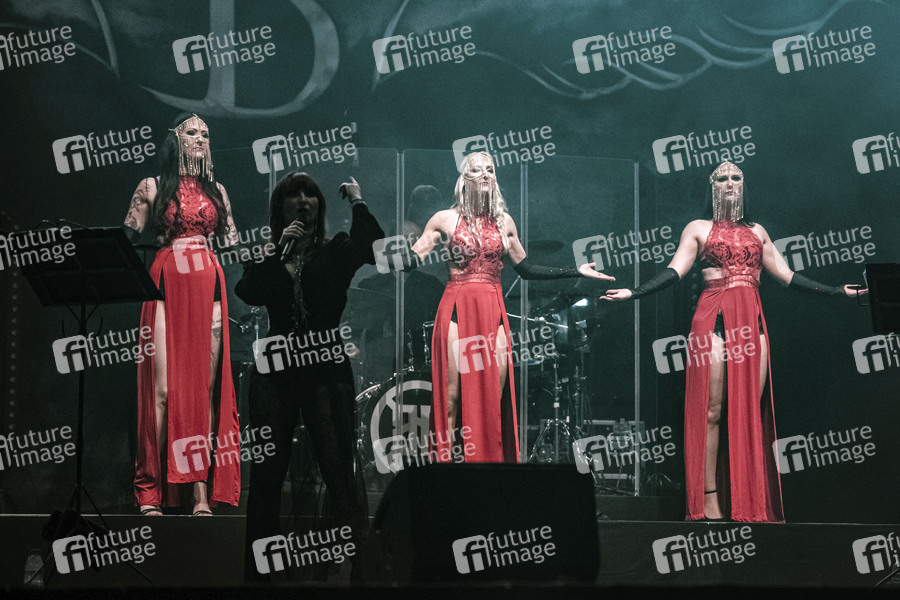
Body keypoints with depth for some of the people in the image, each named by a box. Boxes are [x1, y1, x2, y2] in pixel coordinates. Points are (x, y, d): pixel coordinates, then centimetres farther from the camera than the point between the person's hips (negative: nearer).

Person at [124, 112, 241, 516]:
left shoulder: (215, 190, 19)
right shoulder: (153, 187, 9)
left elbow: (233, 241, 22)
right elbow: (128, 239, 6)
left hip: (208, 287, 3)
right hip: (168, 284, -3)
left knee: (206, 387, -2)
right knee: (164, 388, -11)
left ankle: (202, 492, -4)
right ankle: (150, 492, -9)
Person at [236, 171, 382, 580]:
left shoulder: (336, 251, 8)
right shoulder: (266, 255, 12)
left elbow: (375, 248, -12)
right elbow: (248, 294, -6)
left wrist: (357, 203, -4)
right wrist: (280, 251, -10)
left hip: (326, 370, -2)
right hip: (275, 370, 2)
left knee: (339, 470, -11)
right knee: (265, 474, 4)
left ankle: (362, 567, -10)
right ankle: (256, 571, 12)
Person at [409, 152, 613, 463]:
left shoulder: (504, 222, 15)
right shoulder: (446, 219, 5)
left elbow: (527, 270, 22)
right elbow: (412, 259, 1)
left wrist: (577, 271, 20)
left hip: (493, 313, 3)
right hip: (458, 309, -3)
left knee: (493, 396, -1)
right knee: (453, 393, -9)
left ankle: (490, 458, 4)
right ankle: (447, 459, -6)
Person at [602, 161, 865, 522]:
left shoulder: (756, 232, 21)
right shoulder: (699, 229, 10)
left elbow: (786, 275, 21)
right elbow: (674, 272, 0)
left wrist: (837, 292, 19)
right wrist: (634, 293, -14)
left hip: (752, 321, 4)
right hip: (714, 317, -3)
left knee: (750, 411, -3)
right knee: (711, 410, -9)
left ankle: (749, 505, -3)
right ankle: (710, 503, -10)